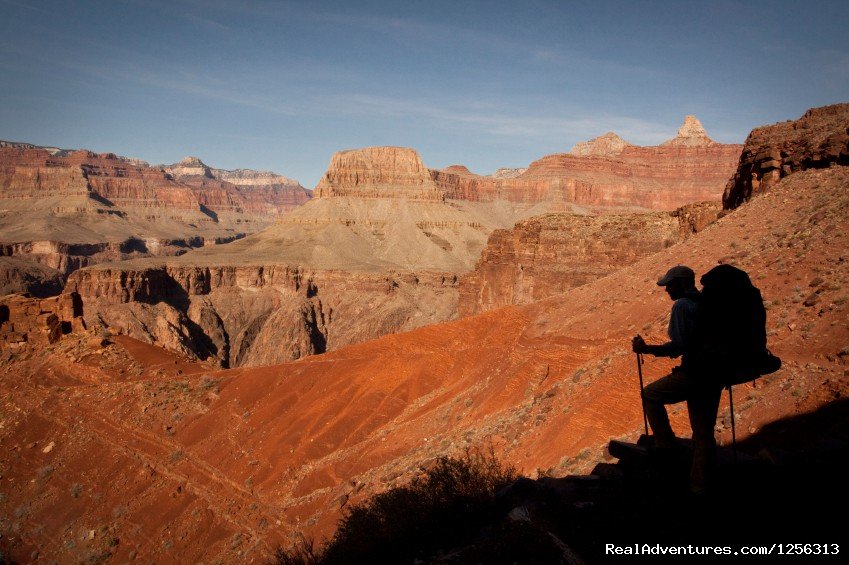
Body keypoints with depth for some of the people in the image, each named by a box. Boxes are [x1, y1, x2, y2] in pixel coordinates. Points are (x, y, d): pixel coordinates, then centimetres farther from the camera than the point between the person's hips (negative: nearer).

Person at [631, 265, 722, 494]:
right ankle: (700, 487, 16)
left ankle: (666, 447, 14)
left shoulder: (682, 305, -12)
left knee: (651, 395, 14)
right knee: (704, 433, 12)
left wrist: (646, 349, -15)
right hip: (715, 375, 8)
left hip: (693, 375, -8)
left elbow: (679, 346, -20)